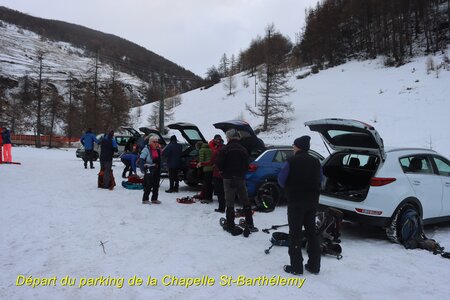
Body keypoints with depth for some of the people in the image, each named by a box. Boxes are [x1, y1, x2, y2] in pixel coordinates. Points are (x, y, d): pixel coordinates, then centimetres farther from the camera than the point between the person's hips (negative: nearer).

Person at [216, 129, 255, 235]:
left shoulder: (225, 149, -11)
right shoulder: (243, 150, 6)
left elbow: (219, 163, -13)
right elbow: (246, 165, 8)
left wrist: (224, 171, 4)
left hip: (229, 178, -4)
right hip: (241, 178, 4)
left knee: (230, 203, 2)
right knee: (245, 201, 15)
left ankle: (231, 226, 4)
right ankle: (250, 223, 22)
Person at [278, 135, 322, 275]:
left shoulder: (292, 161, -13)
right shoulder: (316, 161, 4)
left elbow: (281, 180, -8)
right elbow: (319, 180, 10)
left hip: (295, 202, -6)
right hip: (312, 202, 6)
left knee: (295, 233, 2)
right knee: (311, 231, 14)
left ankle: (296, 267, 6)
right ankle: (314, 265, 20)